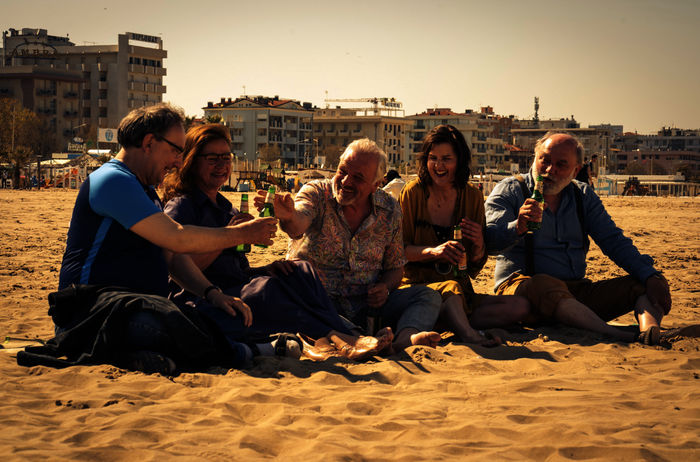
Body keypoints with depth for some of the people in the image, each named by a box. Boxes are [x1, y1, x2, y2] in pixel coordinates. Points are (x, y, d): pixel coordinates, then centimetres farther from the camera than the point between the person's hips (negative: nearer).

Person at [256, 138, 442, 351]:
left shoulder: (390, 211, 6)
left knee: (427, 296, -15)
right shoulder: (317, 192, -4)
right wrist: (288, 217, -52)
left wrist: (385, 287, -8)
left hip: (368, 303, 3)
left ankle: (406, 338, -48)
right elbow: (298, 225, -27)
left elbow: (395, 267, 16)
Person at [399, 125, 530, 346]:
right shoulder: (413, 193, -2)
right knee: (450, 289, -38)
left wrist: (478, 244, -10)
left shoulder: (472, 197, 9)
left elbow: (474, 268, 13)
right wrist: (433, 251, -22)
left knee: (520, 307, -17)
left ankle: (453, 322, -25)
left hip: (460, 291, 5)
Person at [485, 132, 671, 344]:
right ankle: (617, 337, -53)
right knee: (543, 284, -39)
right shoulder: (509, 190, 3)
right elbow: (490, 241, -12)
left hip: (577, 294, 5)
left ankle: (649, 330, -45)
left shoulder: (583, 196, 16)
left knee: (643, 284, -12)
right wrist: (517, 228, -34)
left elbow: (614, 241, 9)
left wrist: (650, 276, -8)